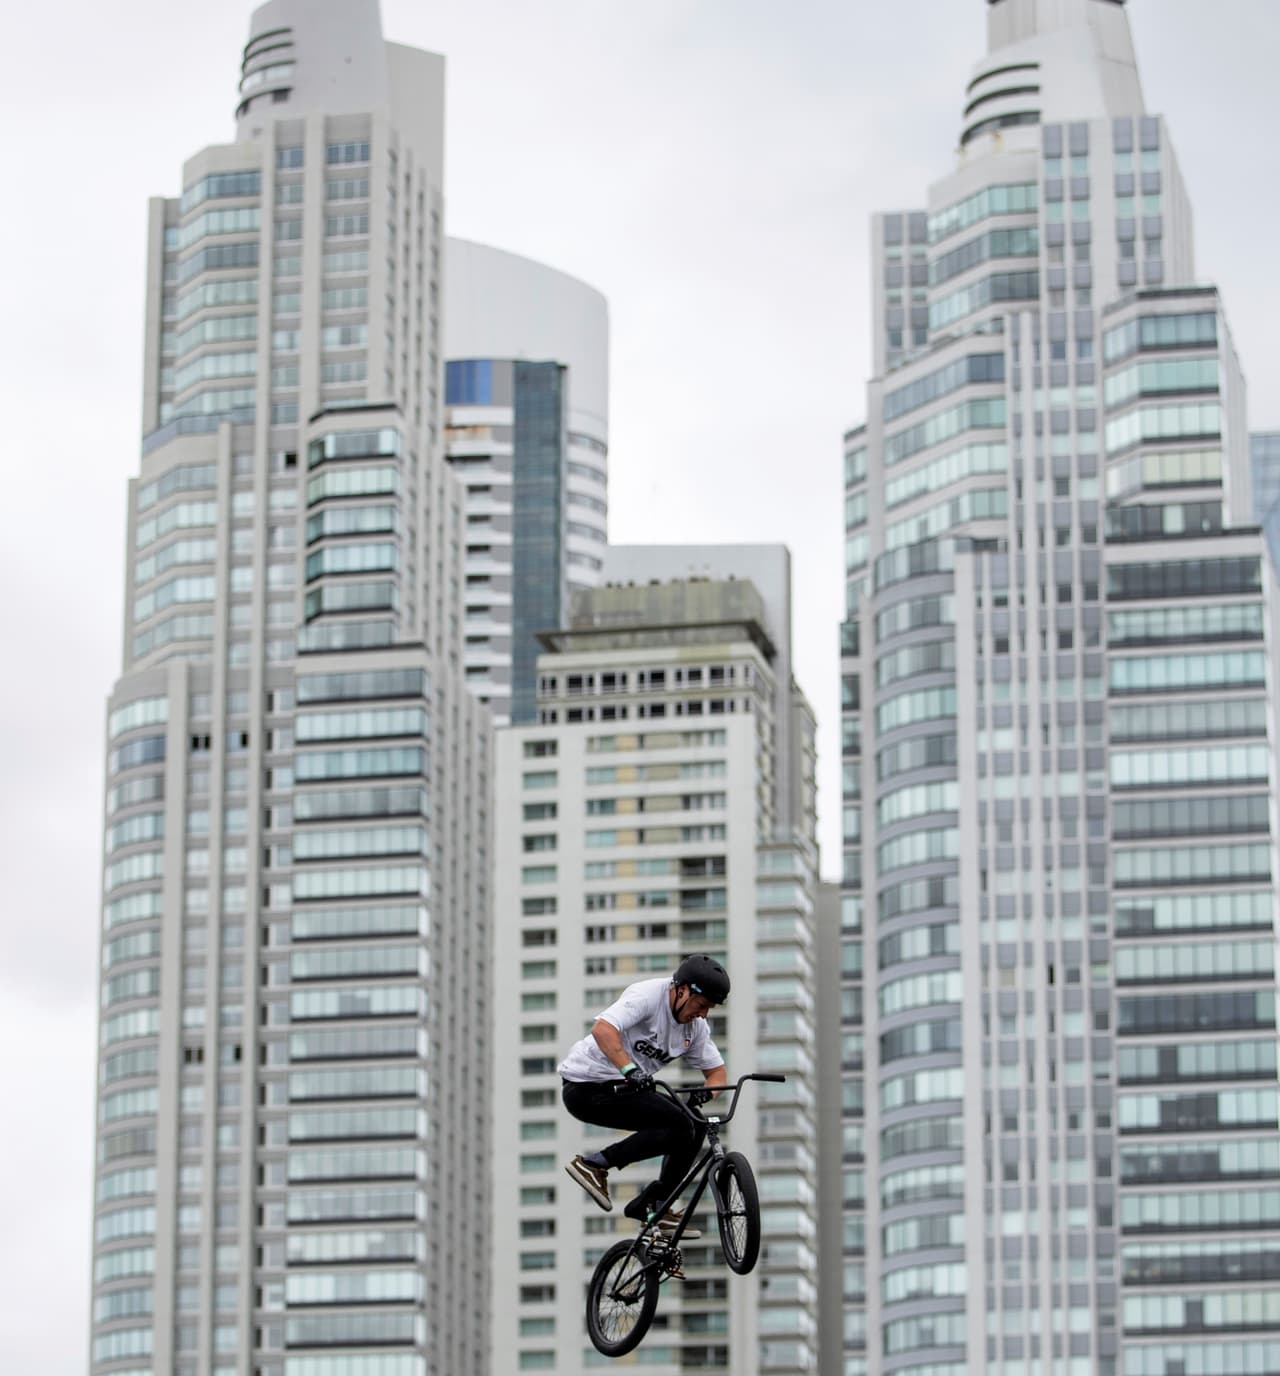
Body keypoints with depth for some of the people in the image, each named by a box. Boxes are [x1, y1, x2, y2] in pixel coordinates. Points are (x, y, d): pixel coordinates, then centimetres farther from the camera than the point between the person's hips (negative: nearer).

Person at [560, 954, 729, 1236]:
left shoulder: (696, 1026, 6)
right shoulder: (648, 996, -20)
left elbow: (716, 1070, 10)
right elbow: (602, 1029, -34)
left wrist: (706, 1091, -13)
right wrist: (630, 1070, -46)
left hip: (624, 1087, 9)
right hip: (588, 1088, -9)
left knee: (695, 1125, 3)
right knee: (679, 1127, -20)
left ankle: (654, 1206, 9)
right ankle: (594, 1164, -13)